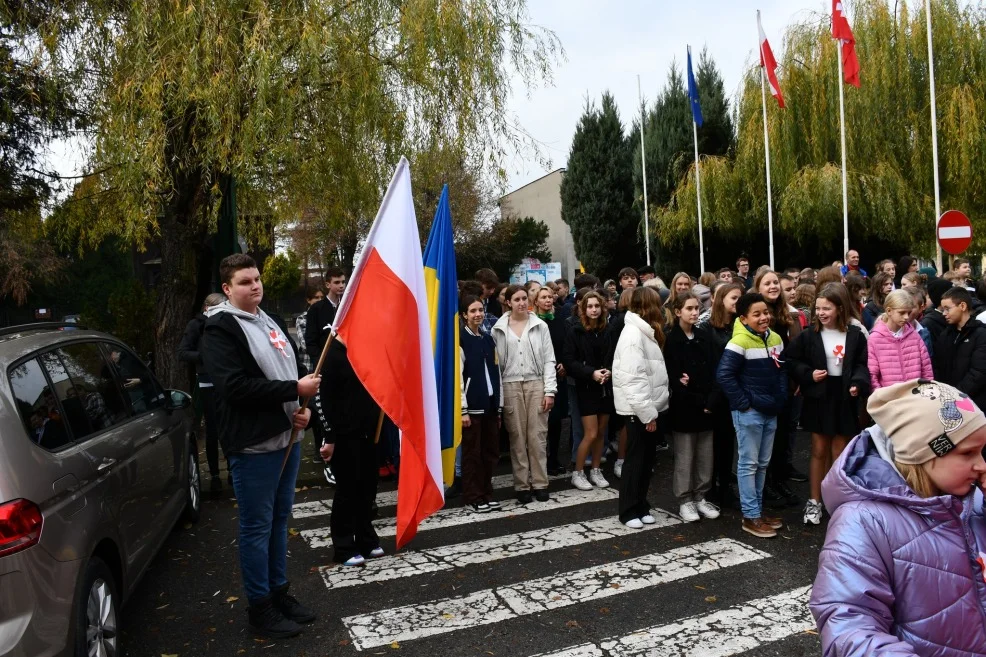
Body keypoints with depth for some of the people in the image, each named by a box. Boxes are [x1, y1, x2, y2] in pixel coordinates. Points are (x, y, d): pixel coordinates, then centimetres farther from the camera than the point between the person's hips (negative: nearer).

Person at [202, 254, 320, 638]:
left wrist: (303, 408, 1)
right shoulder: (220, 329, -10)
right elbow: (236, 386, -22)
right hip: (253, 445, -8)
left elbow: (295, 368, 20)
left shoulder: (271, 323, 15)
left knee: (280, 519, 17)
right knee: (257, 527, 3)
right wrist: (295, 390, -18)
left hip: (287, 437, 8)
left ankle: (279, 591, 31)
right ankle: (260, 607, 16)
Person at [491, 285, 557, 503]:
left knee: (537, 436, 2)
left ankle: (539, 483, 12)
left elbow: (549, 360, 3)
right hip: (510, 386, 0)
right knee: (517, 437, 5)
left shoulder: (540, 326, 5)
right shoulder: (499, 329, 3)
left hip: (536, 384, 0)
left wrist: (550, 390, -4)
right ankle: (522, 485, 13)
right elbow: (495, 362, 3)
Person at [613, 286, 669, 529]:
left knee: (647, 459, 13)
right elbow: (633, 378, -22)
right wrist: (647, 412, -21)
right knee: (635, 459, 0)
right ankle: (629, 511, 10)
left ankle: (641, 506, 23)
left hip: (649, 406, 9)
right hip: (639, 409, -9)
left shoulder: (645, 331, 15)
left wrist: (652, 410, 7)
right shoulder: (633, 333, -16)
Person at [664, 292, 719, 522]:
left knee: (705, 456, 10)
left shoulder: (705, 338, 8)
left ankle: (700, 498, 23)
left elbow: (714, 373, 4)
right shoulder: (670, 340, -7)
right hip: (683, 408, -5)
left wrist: (710, 401, -10)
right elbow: (673, 379, -12)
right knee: (684, 457, 4)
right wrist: (699, 402, -14)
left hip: (707, 406, 5)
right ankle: (685, 501, 16)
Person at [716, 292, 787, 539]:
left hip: (770, 412, 7)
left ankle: (758, 511, 27)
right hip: (748, 412, -7)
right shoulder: (739, 342, -16)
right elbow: (724, 375, -20)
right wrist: (742, 403, -17)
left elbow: (782, 371, 18)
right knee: (749, 464, 2)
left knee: (762, 464, 15)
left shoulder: (775, 339, 7)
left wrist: (781, 398, 7)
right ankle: (750, 517, 10)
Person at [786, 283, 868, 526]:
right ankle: (814, 502, 17)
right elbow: (792, 361, -1)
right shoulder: (808, 335, -5)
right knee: (819, 452, 7)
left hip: (844, 399, 1)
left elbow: (862, 364, 1)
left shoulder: (855, 335, -3)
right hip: (818, 398, -1)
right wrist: (808, 375, -15)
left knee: (839, 455, 11)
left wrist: (858, 383, -16)